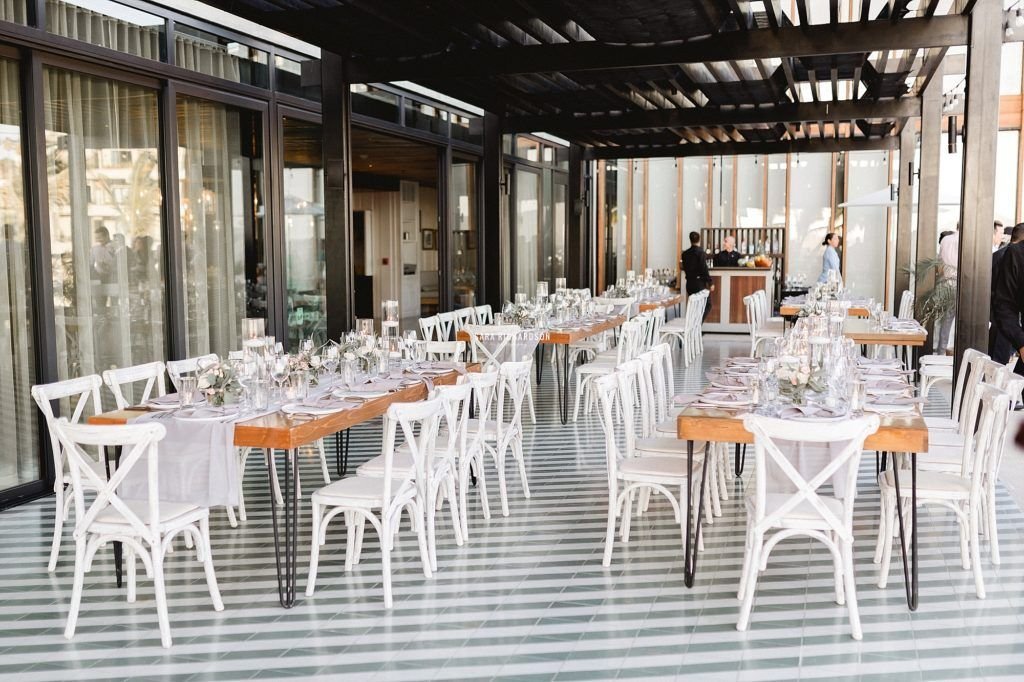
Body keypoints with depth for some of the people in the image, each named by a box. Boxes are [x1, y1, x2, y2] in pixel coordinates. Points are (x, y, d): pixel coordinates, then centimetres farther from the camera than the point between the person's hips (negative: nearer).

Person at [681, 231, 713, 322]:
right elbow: (704, 269, -15)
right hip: (700, 283, -6)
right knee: (707, 305, 2)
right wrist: (710, 283, -10)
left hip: (689, 283, 6)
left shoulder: (685, 253, 5)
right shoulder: (700, 252, -13)